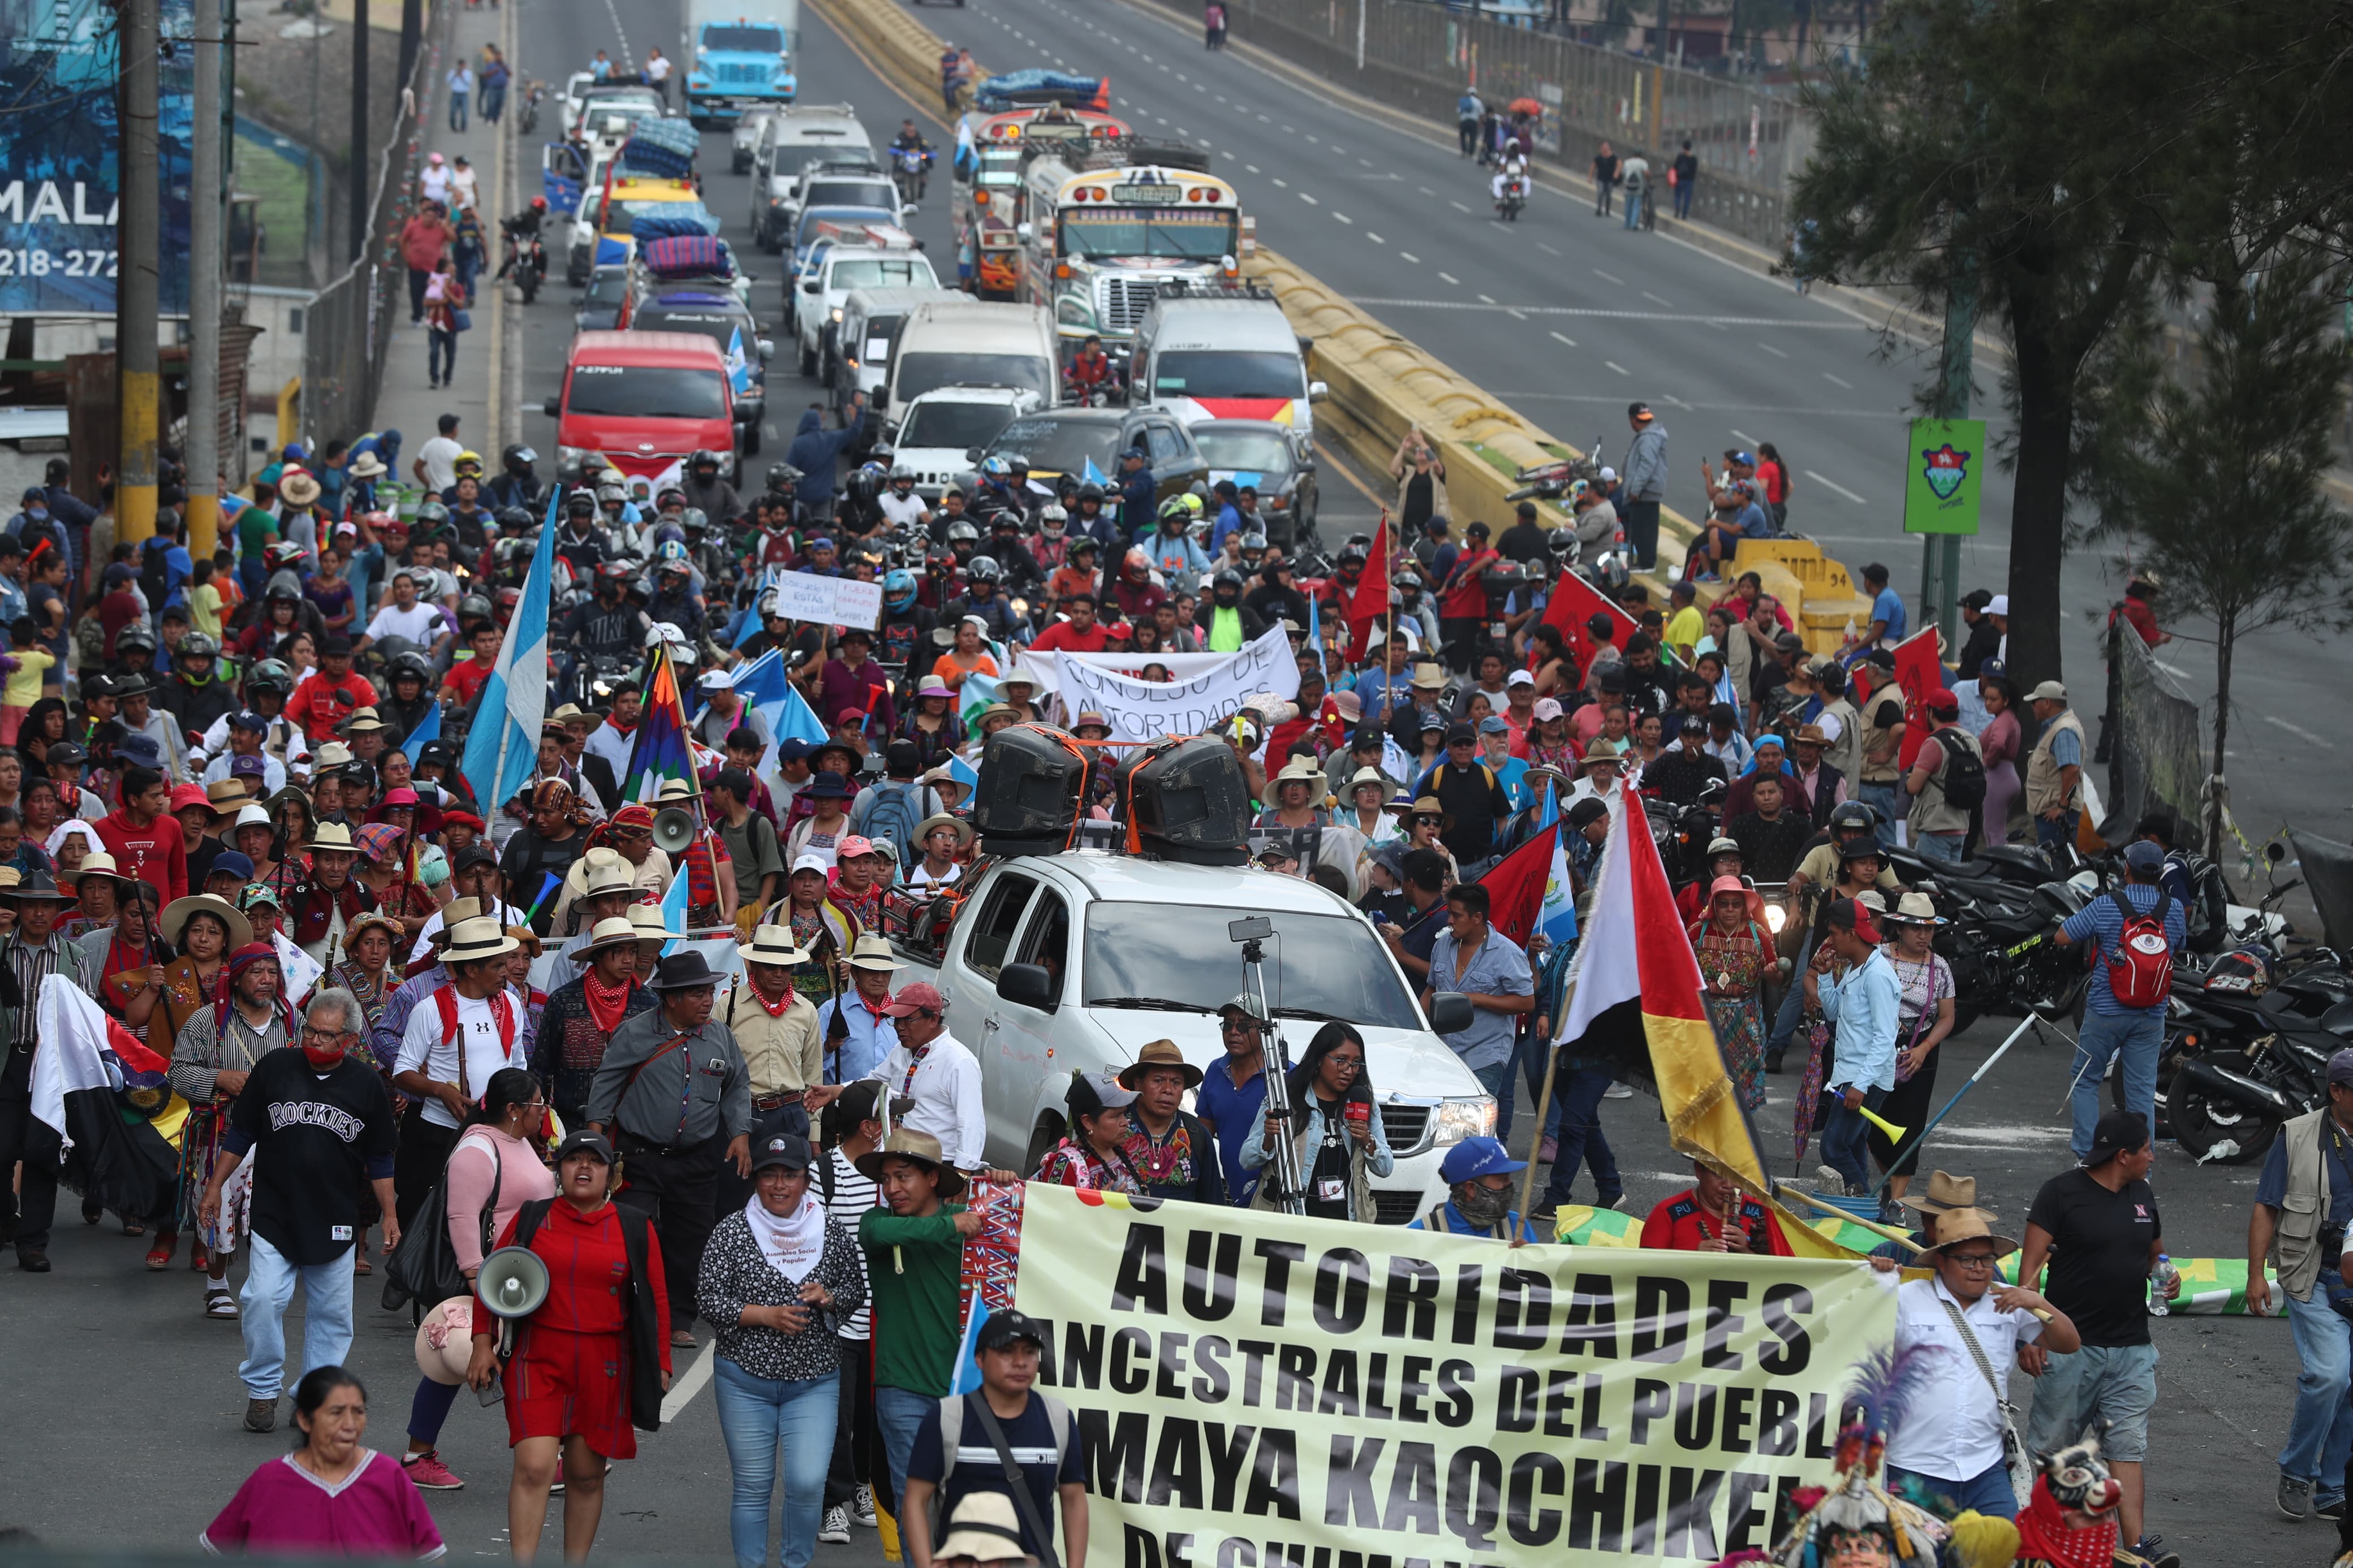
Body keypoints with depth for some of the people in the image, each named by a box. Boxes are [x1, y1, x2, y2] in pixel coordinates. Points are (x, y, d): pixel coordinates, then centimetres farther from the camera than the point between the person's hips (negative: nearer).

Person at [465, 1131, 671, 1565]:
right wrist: (483, 1344, 2)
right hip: (537, 1361, -1)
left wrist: (660, 1363, 7)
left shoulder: (634, 1228, 6)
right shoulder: (531, 1220, 5)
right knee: (534, 1467, -13)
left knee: (587, 1475, 8)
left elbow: (657, 1298, 9)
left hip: (604, 1366, 1)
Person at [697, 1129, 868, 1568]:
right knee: (752, 1488, 5)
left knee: (808, 1483, -10)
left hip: (814, 1381, 1)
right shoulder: (731, 1232, -4)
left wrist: (829, 1298, -10)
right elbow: (707, 1299, -6)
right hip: (746, 1379, -1)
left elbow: (857, 1290, 12)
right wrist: (766, 1315, -16)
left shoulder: (830, 1231, 2)